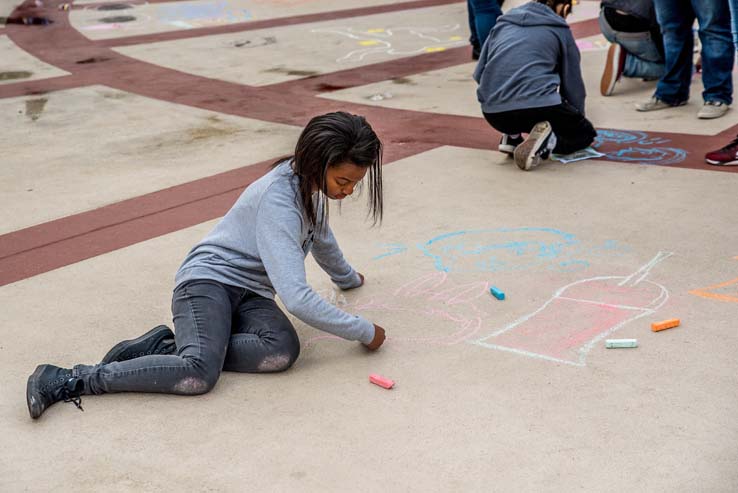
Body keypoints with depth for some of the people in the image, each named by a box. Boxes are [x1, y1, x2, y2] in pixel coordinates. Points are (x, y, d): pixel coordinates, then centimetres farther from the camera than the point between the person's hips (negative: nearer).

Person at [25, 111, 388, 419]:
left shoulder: (313, 184, 6)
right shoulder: (278, 200, -22)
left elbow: (320, 237, 31)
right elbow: (296, 297, -28)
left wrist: (347, 277, 48)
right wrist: (364, 331, -19)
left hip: (249, 293, 8)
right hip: (209, 279, -8)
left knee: (283, 350, -27)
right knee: (200, 374, -36)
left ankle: (168, 348, -17)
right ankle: (66, 381, -23)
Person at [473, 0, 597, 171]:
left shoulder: (503, 22, 21)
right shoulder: (559, 29, 11)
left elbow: (479, 74, 19)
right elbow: (573, 84, 17)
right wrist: (576, 119, 34)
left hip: (493, 114, 5)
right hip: (538, 108, -5)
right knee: (585, 133, 22)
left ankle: (511, 136, 17)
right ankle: (547, 142, -8)